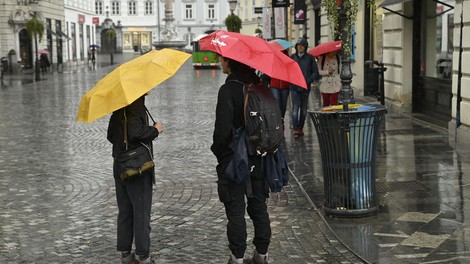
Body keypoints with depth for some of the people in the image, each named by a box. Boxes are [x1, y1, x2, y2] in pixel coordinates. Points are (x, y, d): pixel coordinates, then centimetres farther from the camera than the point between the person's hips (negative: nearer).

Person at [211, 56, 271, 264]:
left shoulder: (228, 90, -17)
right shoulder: (258, 85, 4)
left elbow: (223, 129, -20)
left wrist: (218, 151, -4)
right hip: (258, 157, 6)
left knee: (235, 209, 3)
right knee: (259, 206, 15)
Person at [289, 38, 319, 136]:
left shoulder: (310, 58, 2)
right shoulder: (292, 57, 6)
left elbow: (315, 72, 3)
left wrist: (308, 80, -12)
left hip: (305, 87, 1)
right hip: (294, 87, 0)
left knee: (303, 108, 7)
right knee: (295, 107, -11)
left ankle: (301, 128, 17)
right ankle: (295, 128, -14)